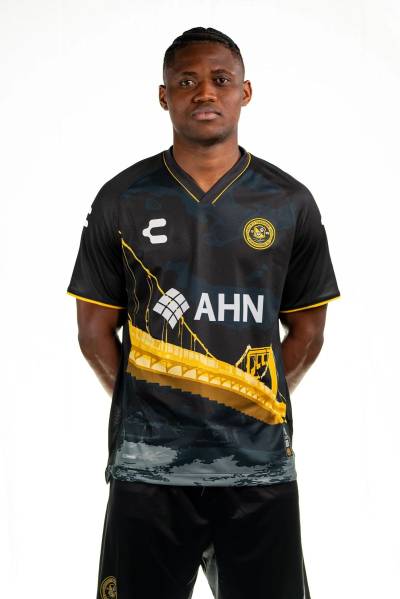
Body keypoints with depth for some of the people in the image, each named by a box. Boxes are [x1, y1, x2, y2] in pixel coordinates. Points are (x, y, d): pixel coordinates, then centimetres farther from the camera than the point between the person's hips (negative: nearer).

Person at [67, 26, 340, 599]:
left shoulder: (290, 203, 4)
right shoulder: (122, 200, 2)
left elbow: (306, 329, 9)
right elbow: (95, 328, 5)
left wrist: (261, 404, 0)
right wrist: (142, 407, -1)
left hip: (260, 463, 1)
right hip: (147, 465, 0)